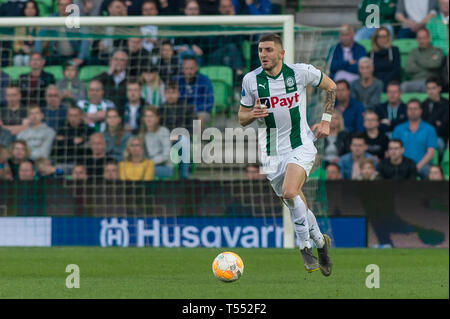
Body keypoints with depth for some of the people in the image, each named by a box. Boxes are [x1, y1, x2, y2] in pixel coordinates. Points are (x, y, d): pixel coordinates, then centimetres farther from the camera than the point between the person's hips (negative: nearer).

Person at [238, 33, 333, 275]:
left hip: (301, 145, -3)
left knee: (290, 192, -26)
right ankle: (320, 241, 31)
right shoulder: (250, 80, -4)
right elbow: (241, 118, 7)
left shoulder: (301, 72, -8)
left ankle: (306, 246, -10)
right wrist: (253, 114, -17)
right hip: (271, 153, 3)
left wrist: (326, 120, 4)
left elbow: (331, 86, 10)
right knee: (297, 204, 7)